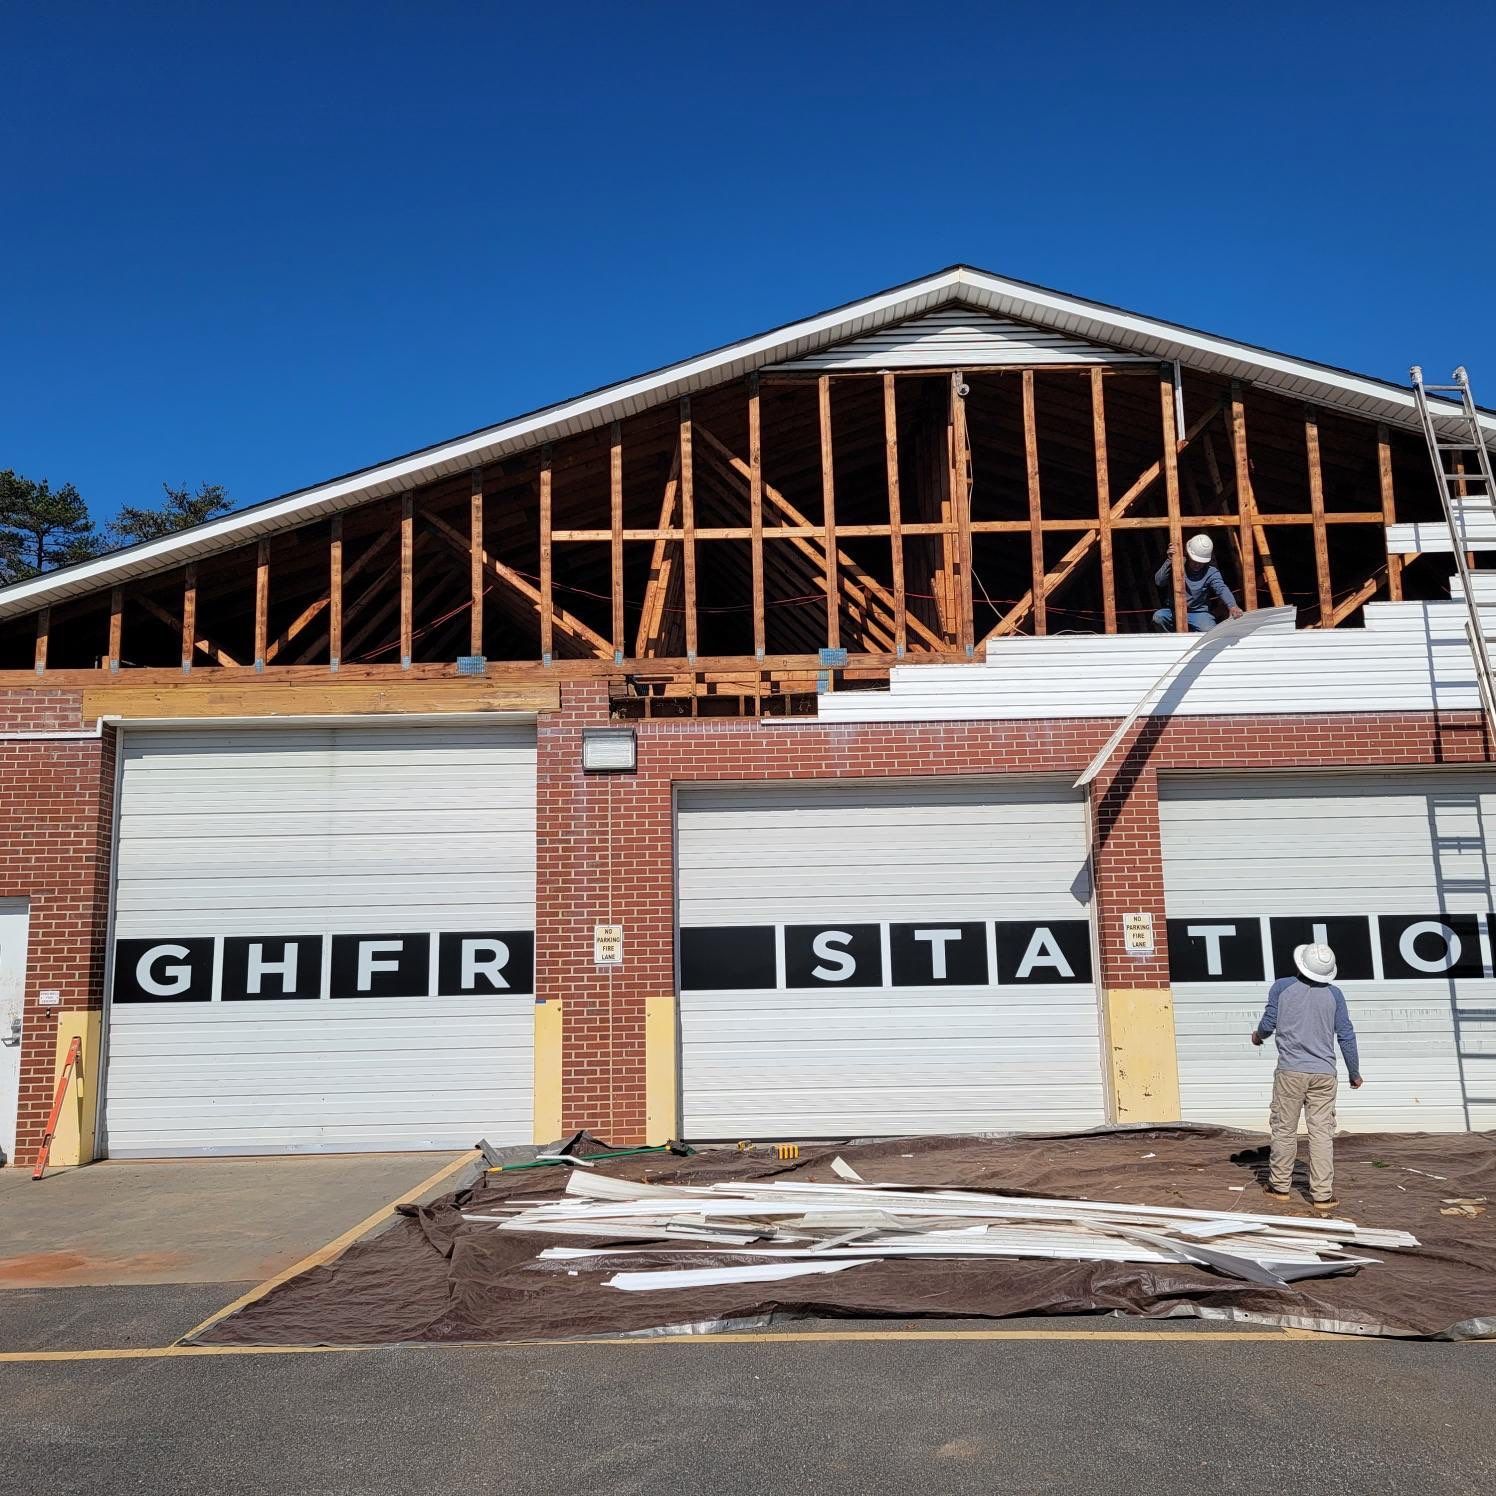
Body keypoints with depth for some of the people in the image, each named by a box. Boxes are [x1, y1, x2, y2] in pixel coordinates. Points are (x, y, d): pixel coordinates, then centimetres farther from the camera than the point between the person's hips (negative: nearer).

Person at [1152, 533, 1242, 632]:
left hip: (1199, 612, -1)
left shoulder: (1211, 573, -10)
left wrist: (1232, 606, -49)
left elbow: (1222, 589, -28)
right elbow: (1159, 581, -17)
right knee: (1158, 617, -28)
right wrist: (1169, 561, -30)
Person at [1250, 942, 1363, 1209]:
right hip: (1324, 1074, 1)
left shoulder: (1282, 987, -3)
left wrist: (1258, 1035, 25)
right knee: (1322, 1133, 2)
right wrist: (1354, 1073, 14)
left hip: (1290, 1072, -1)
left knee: (1285, 1129, 9)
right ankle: (1322, 1194, 1)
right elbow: (1346, 1036, 4)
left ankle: (1280, 1185, 18)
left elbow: (1268, 1024, 2)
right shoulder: (1334, 994, 2)